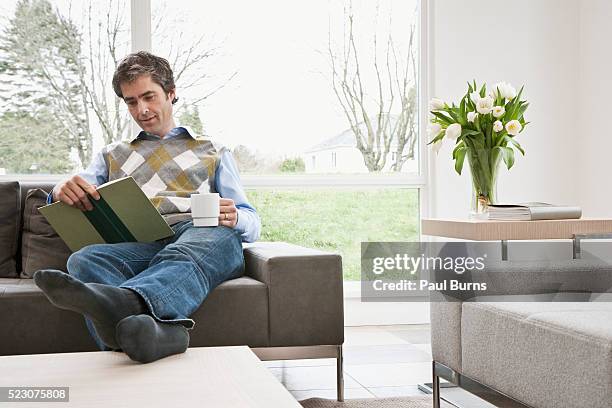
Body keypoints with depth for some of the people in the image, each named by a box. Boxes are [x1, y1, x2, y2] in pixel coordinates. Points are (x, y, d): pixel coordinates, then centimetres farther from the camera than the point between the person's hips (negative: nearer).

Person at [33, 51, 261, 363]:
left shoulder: (213, 153, 29)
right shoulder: (111, 156, 35)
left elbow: (252, 224, 20)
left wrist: (234, 218, -7)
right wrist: (62, 192, -8)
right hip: (138, 248, 2)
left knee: (220, 234, -40)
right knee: (85, 258, -34)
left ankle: (124, 301, -70)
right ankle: (160, 332, -65)